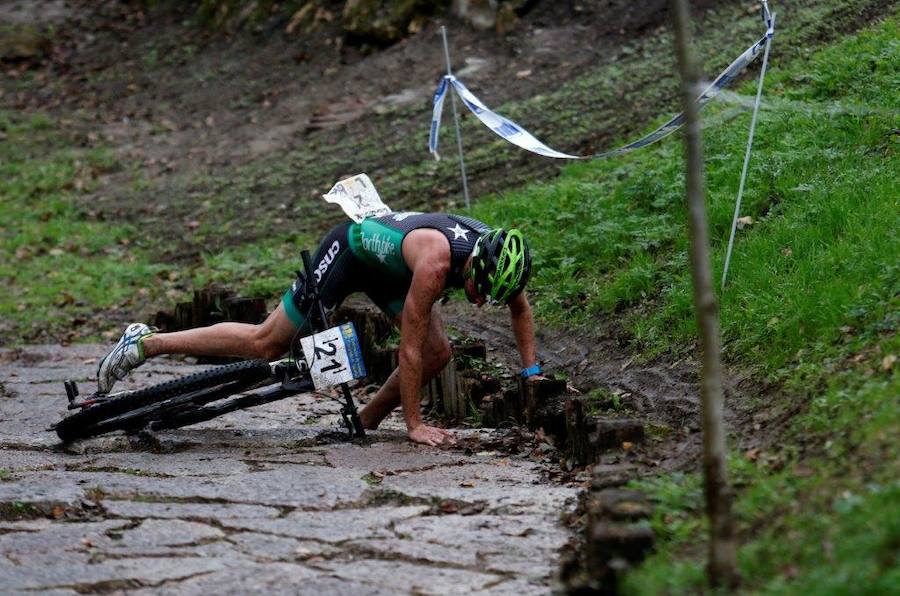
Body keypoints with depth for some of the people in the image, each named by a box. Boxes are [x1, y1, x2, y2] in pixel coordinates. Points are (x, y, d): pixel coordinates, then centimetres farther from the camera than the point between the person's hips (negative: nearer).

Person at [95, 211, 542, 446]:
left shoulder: (499, 253, -21)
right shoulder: (436, 262, -42)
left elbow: (520, 308, 2)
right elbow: (409, 347, -35)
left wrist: (532, 372, -3)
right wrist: (414, 425, -31)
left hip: (386, 262, 7)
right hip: (348, 249, -7)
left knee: (438, 353, -8)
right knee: (266, 343, -4)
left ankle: (366, 421, 6)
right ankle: (144, 344, 3)